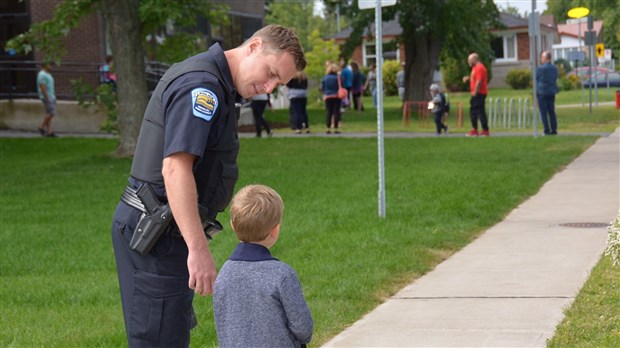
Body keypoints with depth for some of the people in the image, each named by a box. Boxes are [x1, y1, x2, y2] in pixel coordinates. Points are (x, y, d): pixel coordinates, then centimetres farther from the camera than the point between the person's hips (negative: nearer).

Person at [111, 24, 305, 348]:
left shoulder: (216, 84, 16)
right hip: (157, 233, -11)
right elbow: (175, 168, -28)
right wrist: (199, 249, -32)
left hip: (159, 227, 11)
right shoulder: (202, 84, -18)